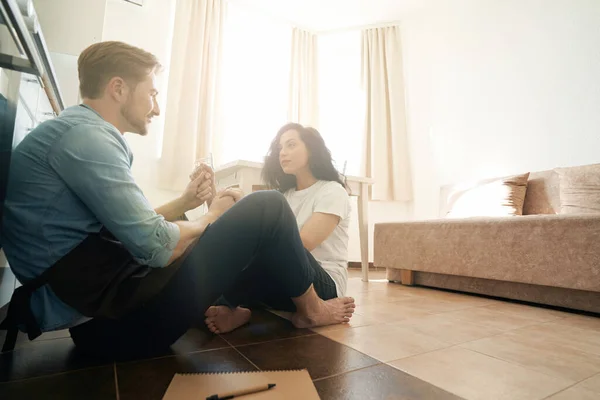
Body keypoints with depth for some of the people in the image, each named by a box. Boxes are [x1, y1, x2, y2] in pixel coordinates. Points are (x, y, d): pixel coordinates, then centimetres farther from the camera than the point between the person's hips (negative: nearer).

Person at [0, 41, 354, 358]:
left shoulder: (83, 134, 15)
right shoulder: (84, 134, -16)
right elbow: (157, 247, -22)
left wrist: (185, 203, 6)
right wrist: (211, 217, -4)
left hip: (103, 305, 10)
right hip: (112, 314, -10)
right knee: (268, 208, -9)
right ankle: (309, 309, 10)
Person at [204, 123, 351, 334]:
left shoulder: (332, 191, -4)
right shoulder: (284, 196, 16)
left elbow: (303, 243, -20)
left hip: (323, 287, -6)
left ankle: (227, 305, -15)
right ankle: (231, 305, -21)